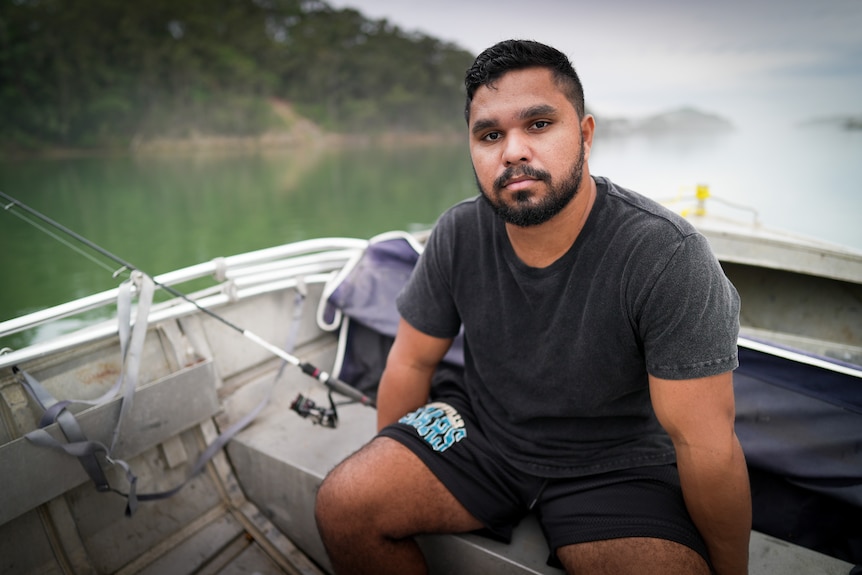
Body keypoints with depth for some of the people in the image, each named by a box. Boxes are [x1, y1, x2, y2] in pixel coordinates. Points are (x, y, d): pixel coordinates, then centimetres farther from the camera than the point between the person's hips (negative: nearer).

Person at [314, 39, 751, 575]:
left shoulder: (669, 255, -24)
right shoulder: (457, 235, -11)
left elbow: (708, 445, -19)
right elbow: (412, 361, 0)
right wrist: (386, 475, 8)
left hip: (613, 462, -2)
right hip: (479, 430, 3)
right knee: (340, 505, -13)